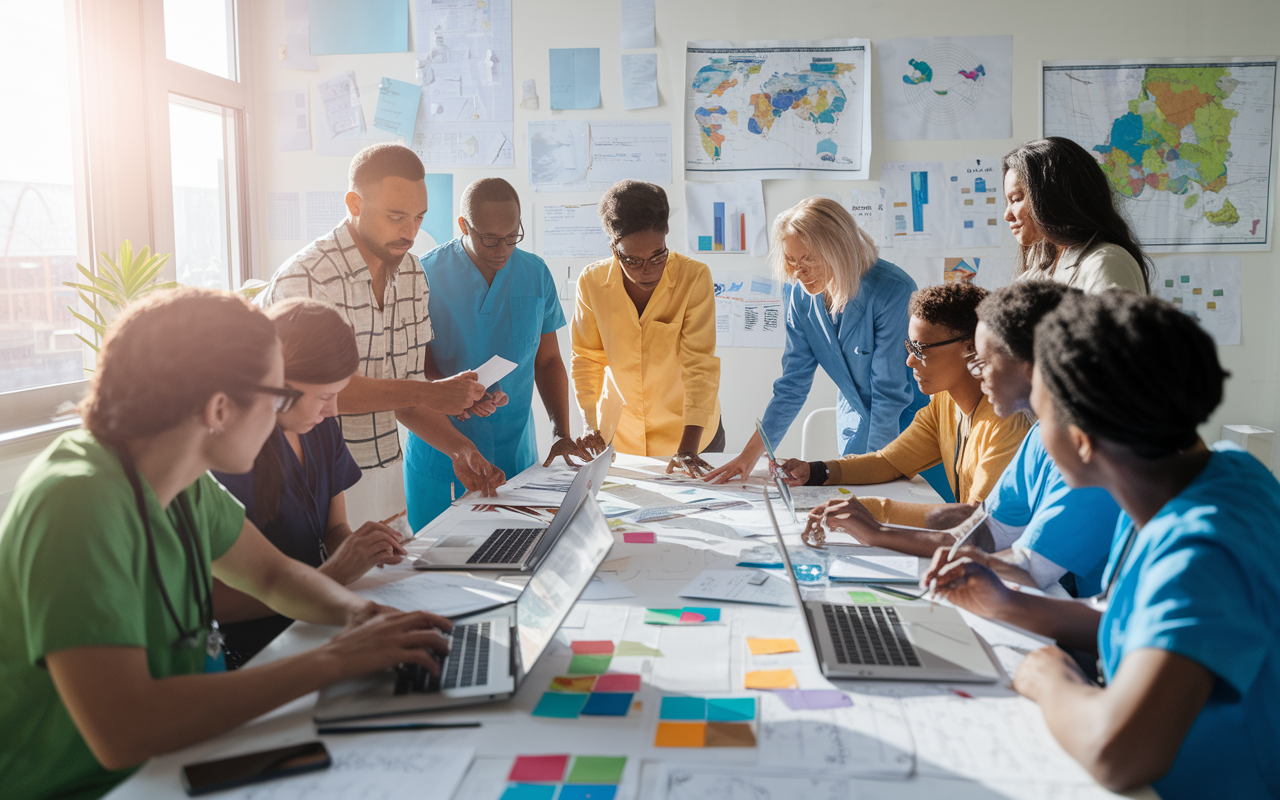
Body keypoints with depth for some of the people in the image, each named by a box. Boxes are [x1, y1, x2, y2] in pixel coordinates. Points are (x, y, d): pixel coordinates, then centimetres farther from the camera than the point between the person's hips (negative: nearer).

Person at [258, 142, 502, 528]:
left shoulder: (412, 275, 6)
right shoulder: (306, 279, -17)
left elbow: (403, 393, 8)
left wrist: (459, 449, -5)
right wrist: (430, 393, -20)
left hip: (386, 476, 6)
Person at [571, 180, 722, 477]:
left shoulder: (694, 277, -18)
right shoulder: (592, 282, -10)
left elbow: (700, 366, -21)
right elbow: (587, 360, -1)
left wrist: (688, 448, -28)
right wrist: (592, 428, -11)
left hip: (688, 433, -1)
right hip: (620, 434, 2)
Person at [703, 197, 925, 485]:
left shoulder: (893, 291, -25)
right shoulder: (802, 294, -7)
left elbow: (891, 392, -25)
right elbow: (792, 384, -4)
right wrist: (750, 454, -13)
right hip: (857, 425, 5)